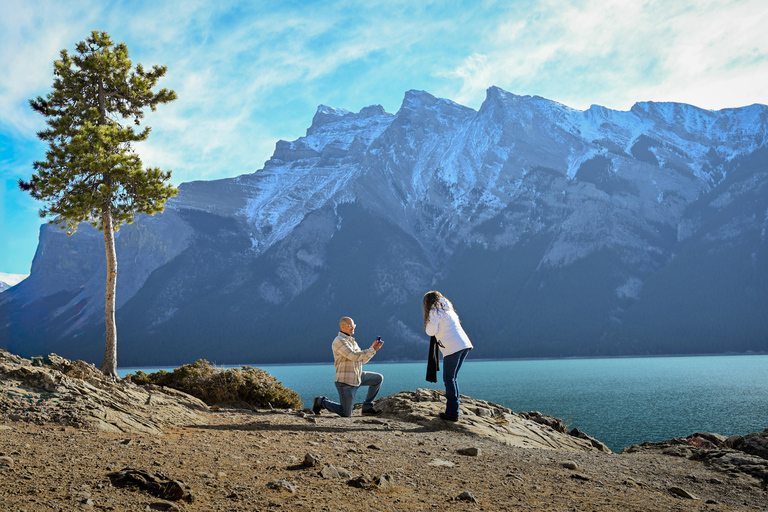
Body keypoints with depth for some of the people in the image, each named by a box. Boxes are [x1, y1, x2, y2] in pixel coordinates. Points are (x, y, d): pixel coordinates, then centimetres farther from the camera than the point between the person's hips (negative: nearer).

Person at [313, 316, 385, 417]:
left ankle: (367, 407, 7)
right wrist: (372, 350, -22)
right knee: (346, 414, -5)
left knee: (379, 378, 5)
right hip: (345, 381, -9)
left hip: (357, 377, 9)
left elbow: (363, 359, 12)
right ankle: (321, 402, 15)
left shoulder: (351, 341, 15)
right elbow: (354, 356, -25)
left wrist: (373, 348, -3)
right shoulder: (339, 341, -15)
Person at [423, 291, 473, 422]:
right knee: (452, 379, 15)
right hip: (464, 345, 8)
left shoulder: (434, 311, 0)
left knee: (448, 379, -3)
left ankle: (452, 413, -6)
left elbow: (431, 331, -7)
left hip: (452, 347, -8)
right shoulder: (448, 309, 25)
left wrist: (428, 324, 11)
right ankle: (453, 410, 14)